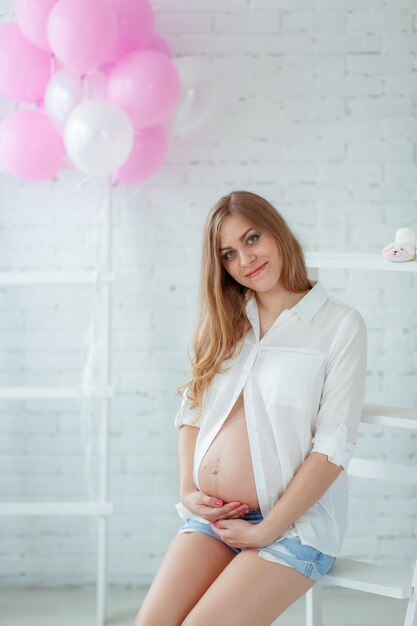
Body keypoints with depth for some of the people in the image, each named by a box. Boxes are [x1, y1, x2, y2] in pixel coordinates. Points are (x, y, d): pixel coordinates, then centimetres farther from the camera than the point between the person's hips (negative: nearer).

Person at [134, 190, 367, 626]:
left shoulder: (340, 324, -5)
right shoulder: (226, 323, 13)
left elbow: (334, 446, -10)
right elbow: (191, 411, 14)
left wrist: (266, 531, -13)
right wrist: (188, 490, -2)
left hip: (293, 521, -5)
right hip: (211, 514, 5)